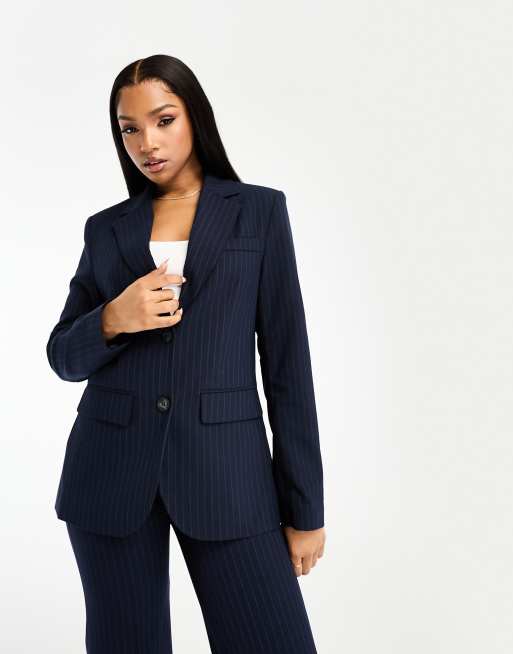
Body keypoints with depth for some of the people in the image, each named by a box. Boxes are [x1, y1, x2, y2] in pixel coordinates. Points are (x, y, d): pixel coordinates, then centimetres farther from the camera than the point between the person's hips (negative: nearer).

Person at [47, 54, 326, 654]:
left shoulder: (259, 210, 4)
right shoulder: (106, 227, 10)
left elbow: (286, 360, 1)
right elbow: (64, 357, 12)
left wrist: (305, 508, -2)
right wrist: (114, 319, -11)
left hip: (223, 466, -2)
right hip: (111, 468, 2)